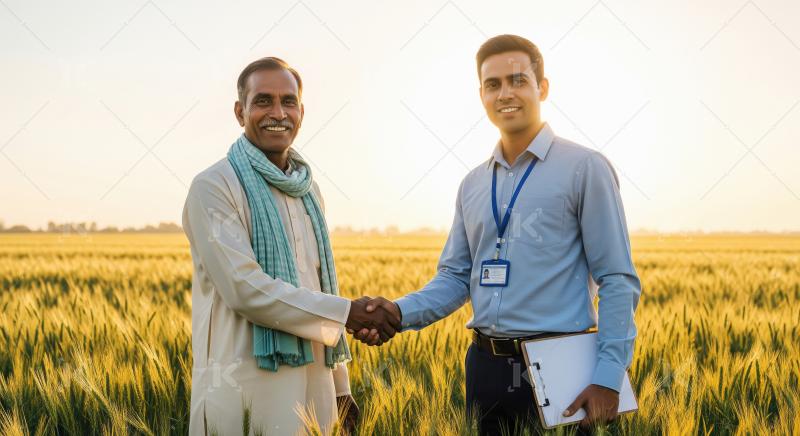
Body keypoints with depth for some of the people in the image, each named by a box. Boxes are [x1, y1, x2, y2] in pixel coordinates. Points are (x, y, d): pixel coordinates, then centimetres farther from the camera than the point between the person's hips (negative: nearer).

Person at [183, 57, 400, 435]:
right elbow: (245, 288, -17)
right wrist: (347, 313, -15)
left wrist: (340, 386, 16)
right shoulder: (214, 187, -8)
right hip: (246, 389, -6)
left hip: (314, 380, 6)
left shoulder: (307, 191, 13)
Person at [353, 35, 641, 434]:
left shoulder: (584, 169, -5)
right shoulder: (473, 185, 12)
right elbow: (455, 278, 12)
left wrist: (608, 378, -16)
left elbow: (618, 281, -8)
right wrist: (400, 312, -7)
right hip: (486, 366, 5)